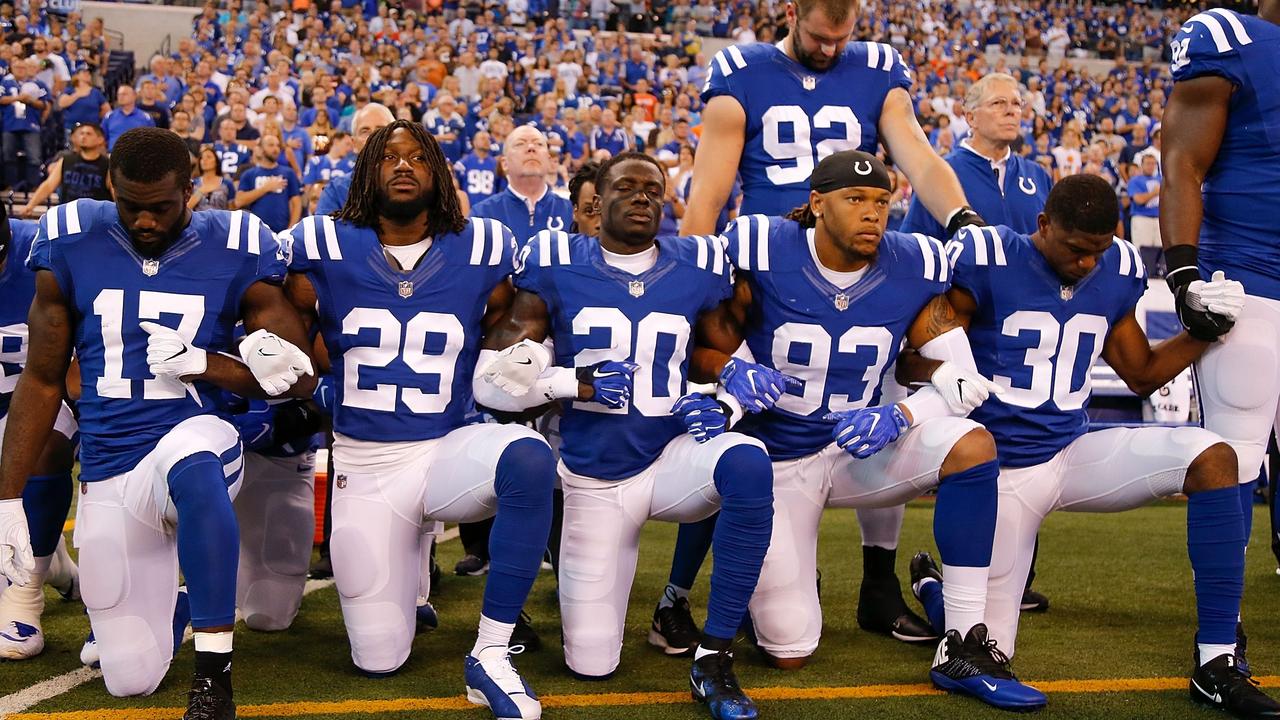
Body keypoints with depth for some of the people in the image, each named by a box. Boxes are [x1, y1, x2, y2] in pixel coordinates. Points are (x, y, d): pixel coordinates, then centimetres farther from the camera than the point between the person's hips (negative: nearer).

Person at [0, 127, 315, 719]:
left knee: (192, 463, -42)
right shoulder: (70, 248, 1)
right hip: (108, 476, 3)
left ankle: (214, 671, -31)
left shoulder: (236, 253, -3)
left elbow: (299, 377, -1)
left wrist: (202, 364, -15)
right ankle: (160, 587, 38)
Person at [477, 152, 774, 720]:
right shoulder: (555, 268, -4)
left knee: (748, 465, -36)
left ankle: (713, 659, -23)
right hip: (592, 476, 0)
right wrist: (580, 384, -18)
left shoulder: (696, 269, 1)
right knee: (591, 665, -1)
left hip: (671, 457, 1)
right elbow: (493, 376, -6)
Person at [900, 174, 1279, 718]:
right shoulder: (987, 263, -14)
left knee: (1212, 457, -20)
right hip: (1001, 469, -5)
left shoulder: (1117, 273, 3)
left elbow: (1142, 375, 17)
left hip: (1074, 453, 5)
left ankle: (1217, 664, -16)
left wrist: (1205, 329, 1)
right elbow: (910, 366, -10)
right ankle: (929, 586, 35)